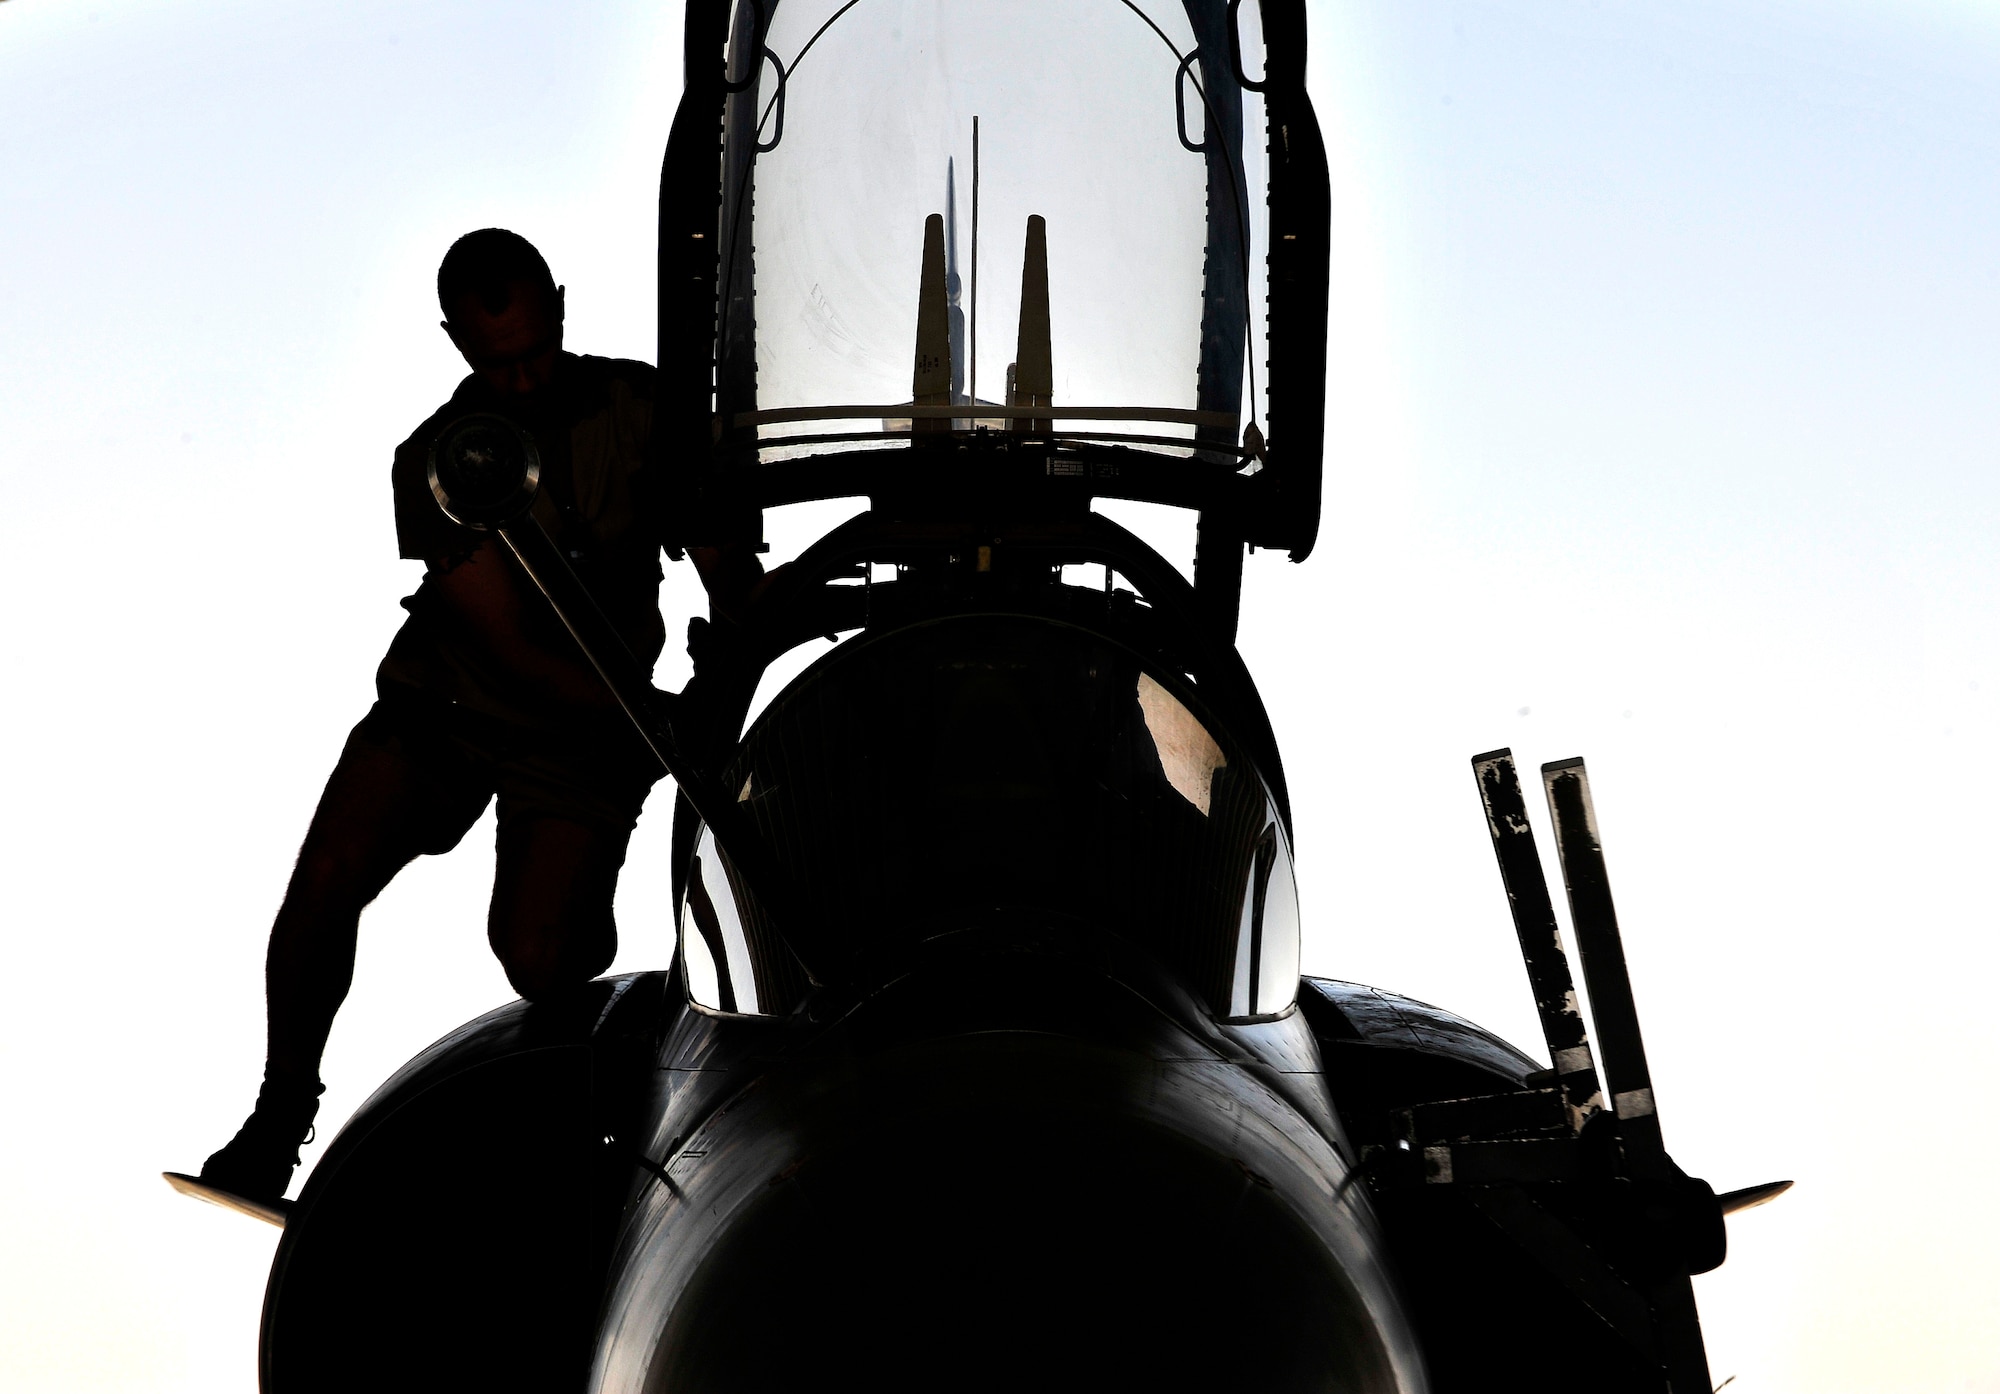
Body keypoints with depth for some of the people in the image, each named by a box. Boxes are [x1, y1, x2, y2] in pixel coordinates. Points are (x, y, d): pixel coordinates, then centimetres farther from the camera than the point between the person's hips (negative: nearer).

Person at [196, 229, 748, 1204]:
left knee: (536, 959, -21)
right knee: (325, 884, -18)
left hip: (587, 737, -1)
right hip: (448, 696, 1)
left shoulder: (638, 407, -7)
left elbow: (723, 561, -1)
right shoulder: (433, 464, -12)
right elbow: (513, 650, -19)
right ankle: (283, 1109, 4)